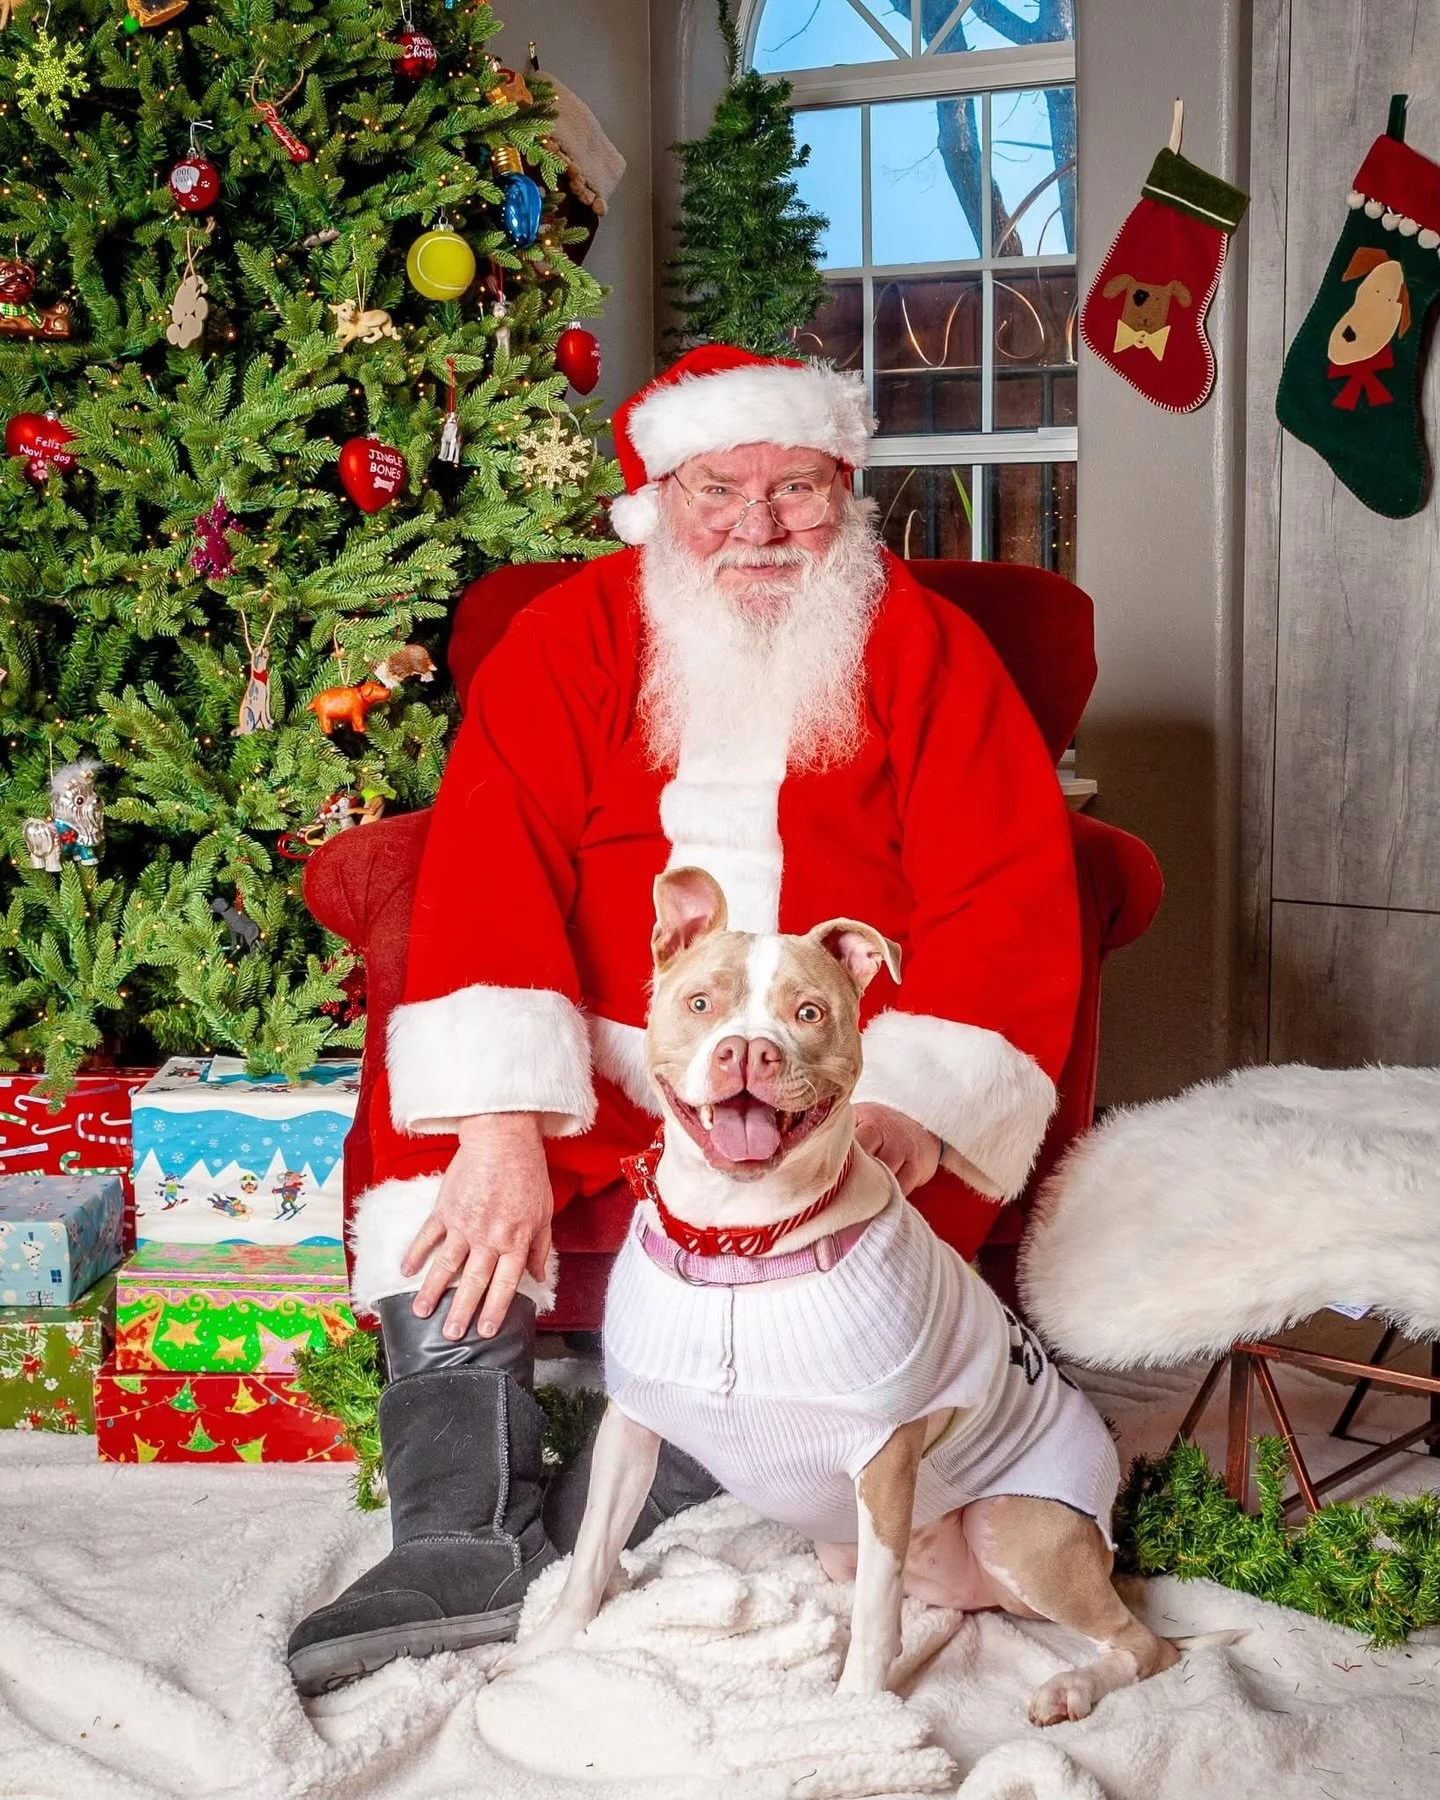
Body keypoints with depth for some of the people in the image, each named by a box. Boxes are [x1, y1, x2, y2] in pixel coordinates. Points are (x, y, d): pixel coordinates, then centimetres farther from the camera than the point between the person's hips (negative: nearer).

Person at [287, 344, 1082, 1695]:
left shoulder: (923, 649, 2)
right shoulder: (574, 635, 4)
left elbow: (1009, 907, -8)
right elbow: (488, 873, -9)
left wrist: (894, 1119, -26)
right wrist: (502, 1126, -25)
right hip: (600, 1068, 2)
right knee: (437, 1133, -21)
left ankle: (582, 1536, -22)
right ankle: (464, 1534, -22)